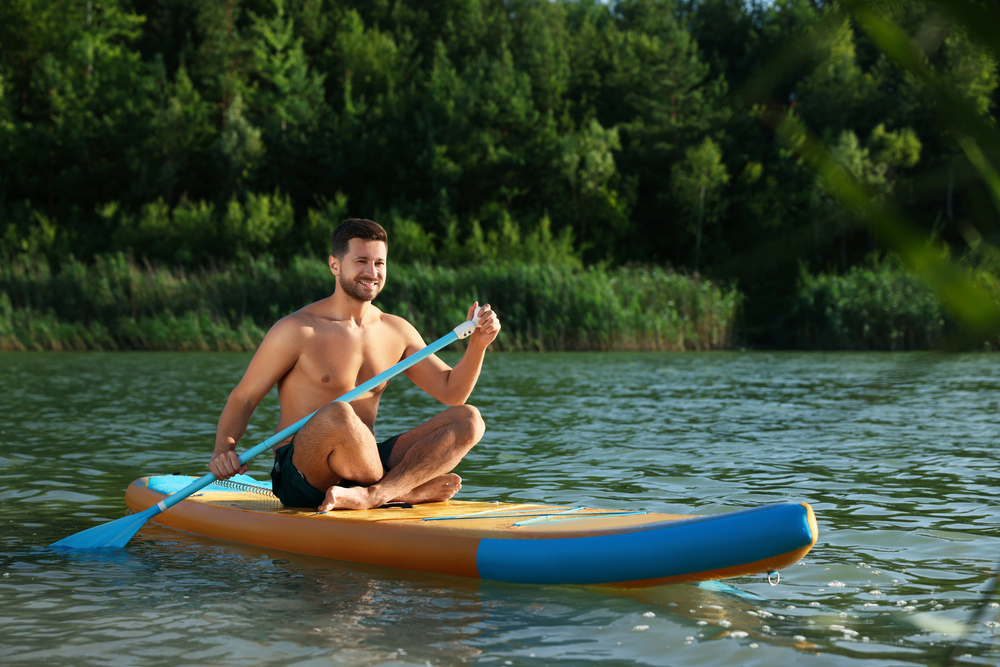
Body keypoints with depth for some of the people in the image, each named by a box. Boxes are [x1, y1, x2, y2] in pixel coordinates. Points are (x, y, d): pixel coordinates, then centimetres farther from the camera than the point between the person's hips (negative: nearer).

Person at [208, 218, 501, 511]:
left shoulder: (396, 331, 12)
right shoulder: (296, 330, -5)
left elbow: (451, 392, 13)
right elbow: (243, 398, -4)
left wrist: (478, 343, -5)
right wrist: (224, 449, -22)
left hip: (365, 465, 6)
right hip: (300, 473, -6)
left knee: (468, 420, -12)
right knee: (337, 414, -39)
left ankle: (375, 495, -31)